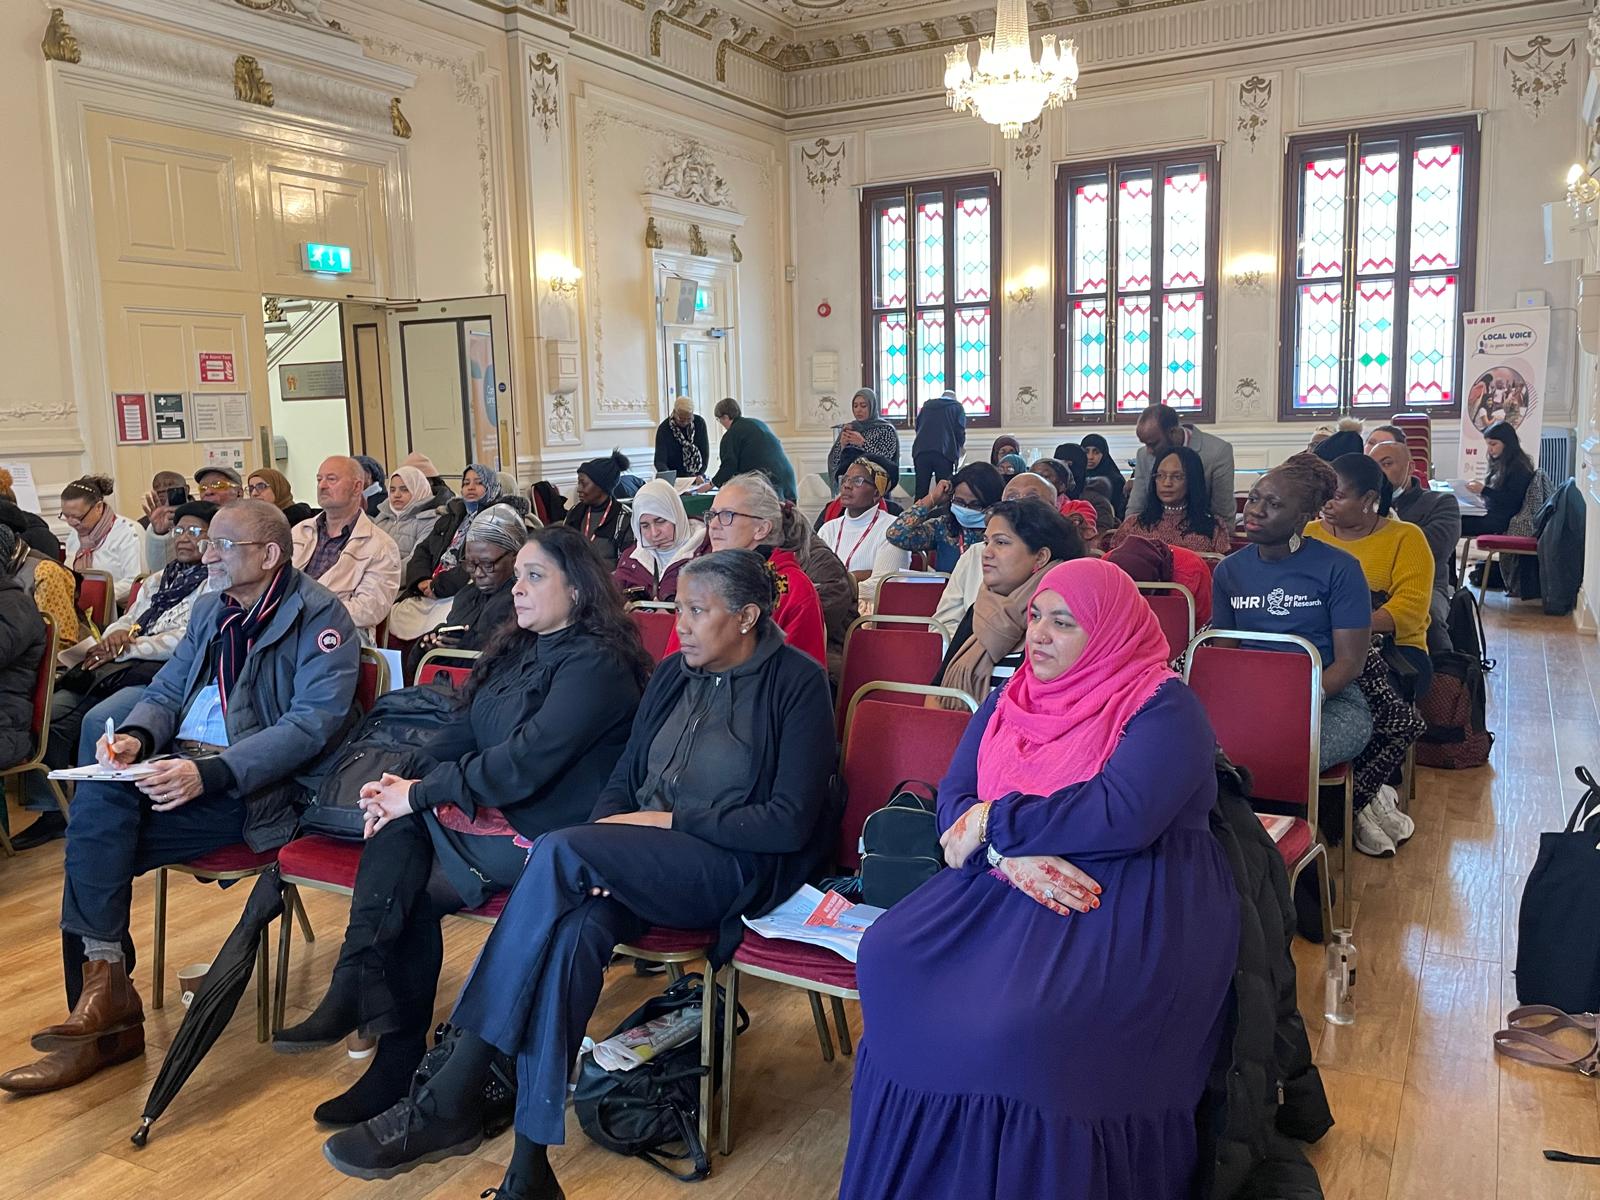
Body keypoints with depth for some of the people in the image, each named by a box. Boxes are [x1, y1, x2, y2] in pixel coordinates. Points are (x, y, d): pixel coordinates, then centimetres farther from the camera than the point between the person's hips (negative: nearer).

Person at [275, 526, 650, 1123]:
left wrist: (421, 794, -17)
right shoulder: (516, 648, 14)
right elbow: (462, 730, 11)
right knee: (396, 827, -16)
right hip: (490, 811, 8)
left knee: (409, 888, -20)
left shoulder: (597, 665, -14)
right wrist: (406, 780, -7)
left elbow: (526, 761, -21)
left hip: (550, 833, -7)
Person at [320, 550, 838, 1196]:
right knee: (572, 930, -30)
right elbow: (623, 779, 14)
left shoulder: (797, 683, -5)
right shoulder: (672, 674, 13)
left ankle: (450, 1099, -24)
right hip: (638, 862, 6)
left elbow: (790, 823, -12)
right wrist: (602, 841, -7)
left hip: (736, 865, -5)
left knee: (558, 851, -29)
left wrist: (671, 820, -12)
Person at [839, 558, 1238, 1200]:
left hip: (1132, 903, -6)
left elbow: (1121, 815, -21)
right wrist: (1009, 853, -16)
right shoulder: (1010, 699, 14)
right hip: (1004, 883, 6)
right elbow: (954, 794, 6)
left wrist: (993, 823, -12)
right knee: (891, 961, -19)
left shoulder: (1163, 707, -6)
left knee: (1021, 1019, -32)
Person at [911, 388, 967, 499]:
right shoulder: (957, 407, 9)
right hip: (944, 452, -3)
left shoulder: (926, 405, 20)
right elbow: (960, 431, 1)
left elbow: (917, 427, 23)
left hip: (921, 451, 3)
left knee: (921, 491, 4)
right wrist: (961, 445, 20)